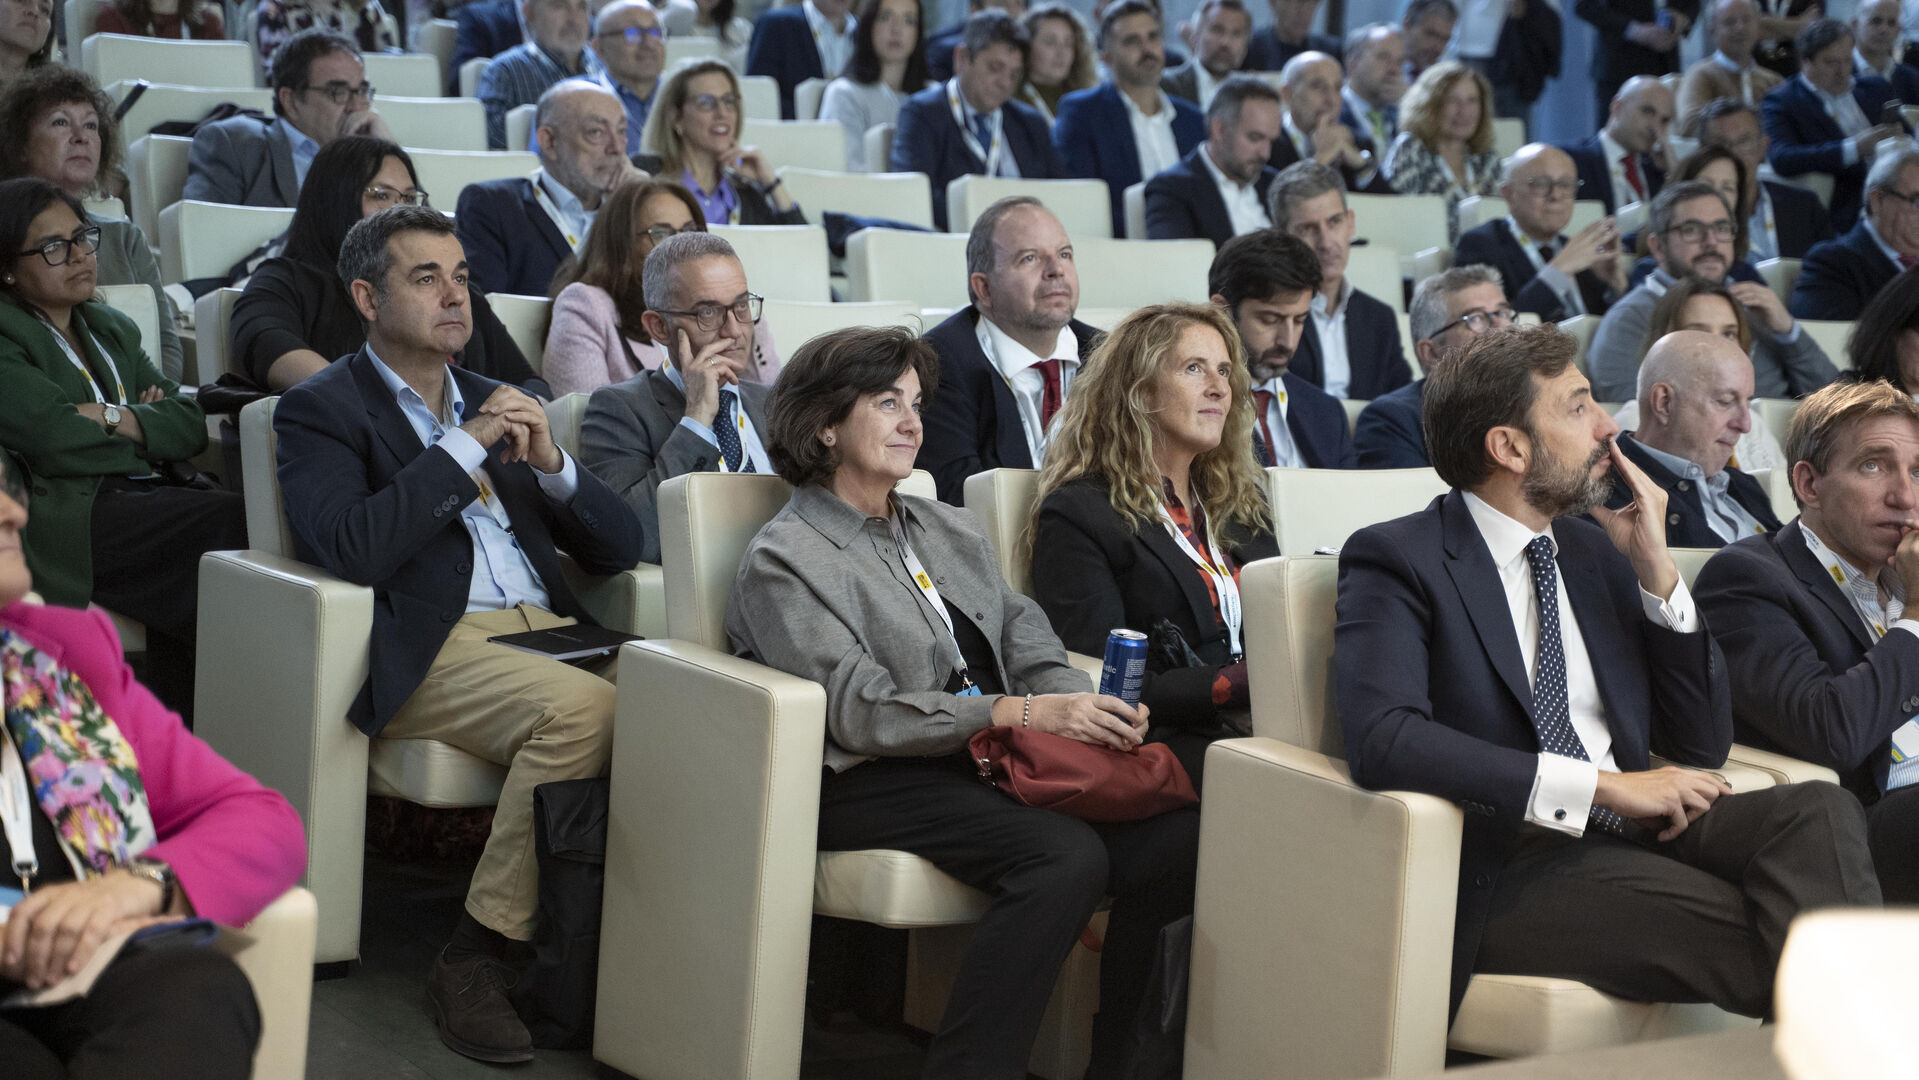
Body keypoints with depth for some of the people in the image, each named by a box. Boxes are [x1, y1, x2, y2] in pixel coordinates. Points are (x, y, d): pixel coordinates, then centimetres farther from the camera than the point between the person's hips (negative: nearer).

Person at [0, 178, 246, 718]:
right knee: (234, 522, -26)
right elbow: (55, 436, -13)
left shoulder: (113, 329, 26)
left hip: (161, 493, 7)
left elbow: (192, 424, 14)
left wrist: (111, 418, -3)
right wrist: (150, 425, 2)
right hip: (74, 515, -6)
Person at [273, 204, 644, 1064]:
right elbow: (348, 549, -12)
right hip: (434, 649, -5)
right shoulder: (321, 409, 9)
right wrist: (464, 447, -7)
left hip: (549, 630, 5)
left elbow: (617, 549, 22)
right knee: (582, 705, -34)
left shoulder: (494, 403, 26)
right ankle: (476, 959, -22)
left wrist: (549, 461, 3)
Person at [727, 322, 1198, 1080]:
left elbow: (1030, 647, 15)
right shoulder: (785, 560, 0)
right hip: (870, 785, -7)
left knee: (1179, 834, -19)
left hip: (990, 763, 7)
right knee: (1066, 854, -32)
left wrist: (1087, 710, -8)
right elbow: (862, 712, -11)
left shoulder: (950, 530, 24)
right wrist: (1022, 713, -19)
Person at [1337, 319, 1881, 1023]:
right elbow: (1382, 738, -20)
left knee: (1819, 812, -24)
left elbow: (1704, 747, 17)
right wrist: (1604, 784, -21)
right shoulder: (1397, 560, -1)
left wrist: (1656, 569, 5)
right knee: (1756, 934, -32)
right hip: (1504, 873, -6)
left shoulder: (1594, 551, 19)